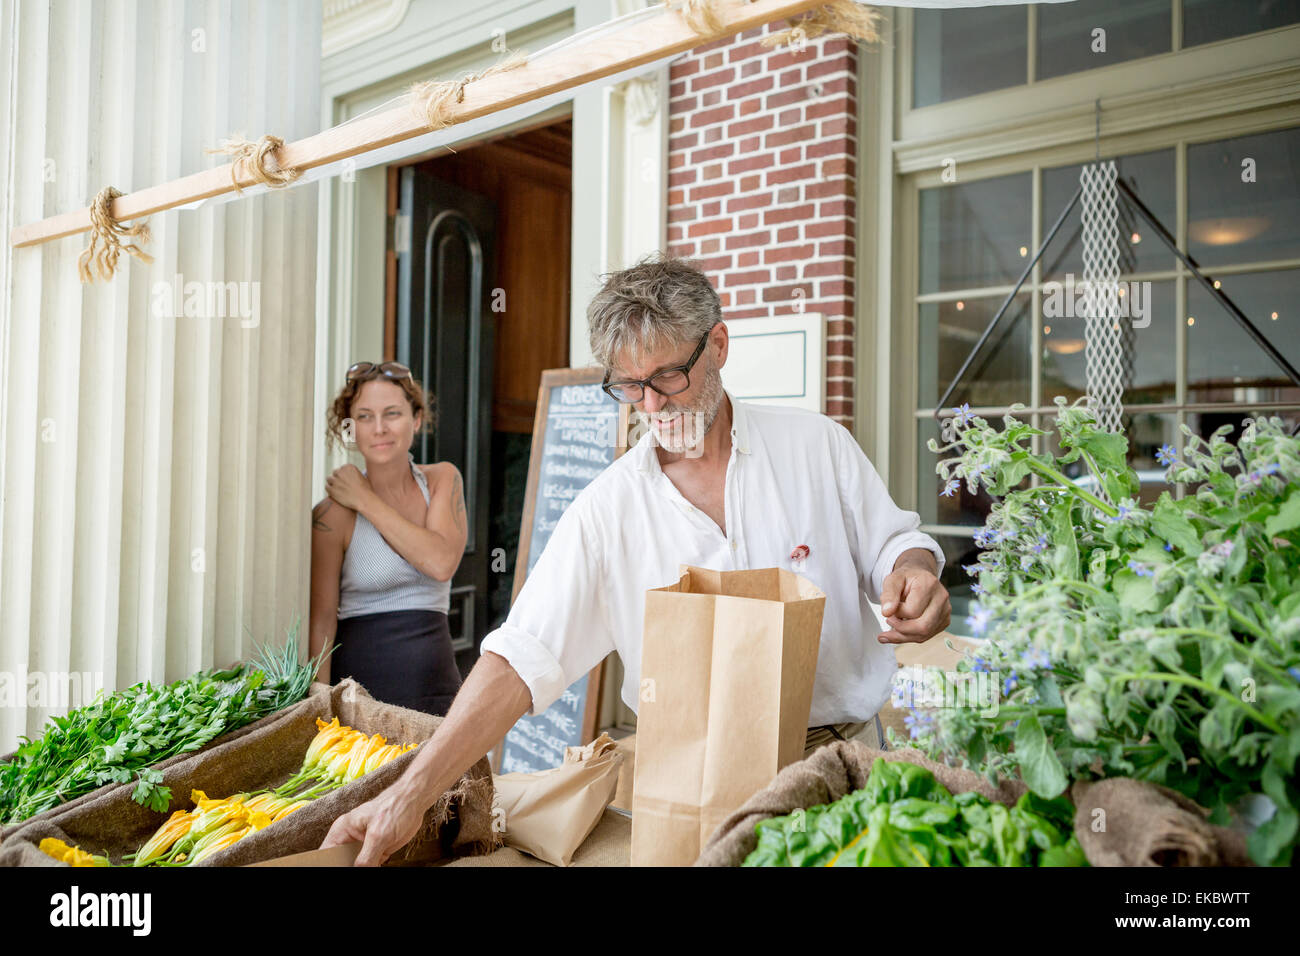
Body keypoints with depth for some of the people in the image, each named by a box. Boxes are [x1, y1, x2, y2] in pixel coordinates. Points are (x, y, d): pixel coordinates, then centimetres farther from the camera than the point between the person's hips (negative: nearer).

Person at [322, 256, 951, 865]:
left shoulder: (817, 444, 0)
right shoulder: (607, 510, -4)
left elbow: (892, 542, 9)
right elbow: (523, 656, -9)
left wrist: (912, 574, -16)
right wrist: (412, 792, -18)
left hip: (843, 753, 2)